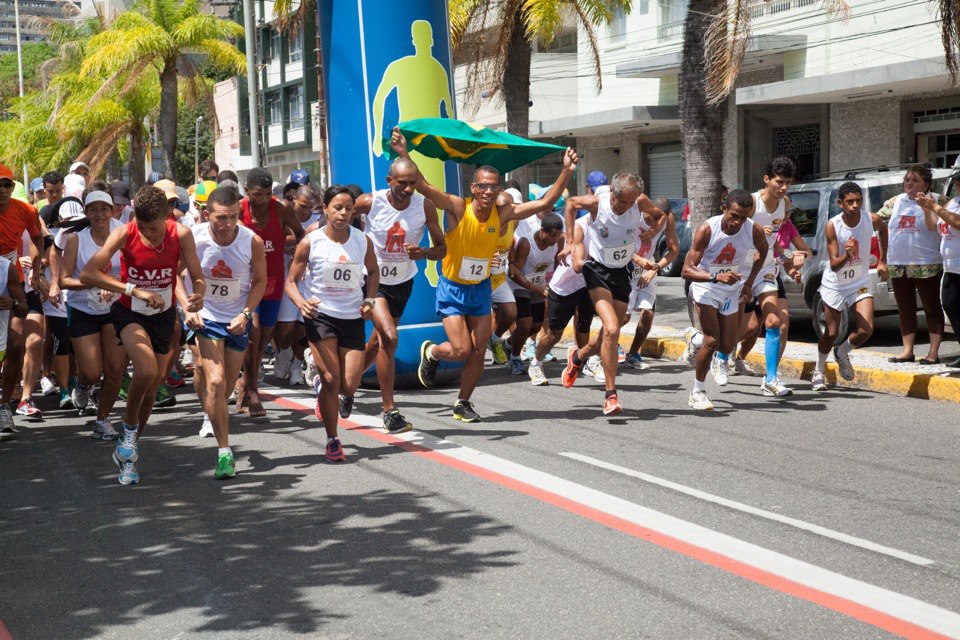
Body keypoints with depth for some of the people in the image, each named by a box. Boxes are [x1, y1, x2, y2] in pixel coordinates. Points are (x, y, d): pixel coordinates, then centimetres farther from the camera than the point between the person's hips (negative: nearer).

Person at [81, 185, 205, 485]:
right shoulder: (124, 234, -22)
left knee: (151, 387, 11)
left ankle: (127, 452, 33)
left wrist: (199, 295, -36)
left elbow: (198, 278, -12)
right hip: (129, 312, -3)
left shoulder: (181, 235, -18)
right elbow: (88, 274, -29)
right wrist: (134, 290, -38)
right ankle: (129, 427, 0)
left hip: (163, 315, 3)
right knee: (147, 370, -29)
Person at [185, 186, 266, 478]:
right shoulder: (192, 238, -20)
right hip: (205, 316, -2)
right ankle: (224, 452, -9)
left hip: (238, 319, 2)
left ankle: (212, 416, 52)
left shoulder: (252, 241, -17)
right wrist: (188, 309, -17)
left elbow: (260, 280, -1)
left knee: (228, 381, 16)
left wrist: (246, 314, -12)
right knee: (215, 381, -18)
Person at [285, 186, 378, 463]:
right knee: (332, 378, -9)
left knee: (349, 386, -1)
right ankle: (332, 440, 7)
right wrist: (301, 302, -23)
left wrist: (369, 300, 1)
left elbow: (373, 271, 17)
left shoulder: (363, 241, -1)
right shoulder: (310, 242, -9)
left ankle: (325, 393, 37)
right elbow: (291, 280, -3)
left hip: (353, 317, 3)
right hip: (321, 315, -3)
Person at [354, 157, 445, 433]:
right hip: (372, 279, -4)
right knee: (389, 337, -21)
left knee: (378, 342, 16)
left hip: (403, 283, 4)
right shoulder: (369, 202, -18)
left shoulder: (425, 206, -13)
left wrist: (424, 253, -28)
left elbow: (442, 248, -7)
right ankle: (390, 410, -12)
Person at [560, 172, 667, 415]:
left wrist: (644, 229, -4)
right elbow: (571, 203, 3)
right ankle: (610, 394, -14)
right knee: (612, 329, -21)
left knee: (611, 332, 10)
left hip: (622, 272, 4)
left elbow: (660, 216, 11)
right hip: (597, 269, -4)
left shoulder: (641, 203, -12)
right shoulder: (596, 203, -19)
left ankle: (577, 357, 43)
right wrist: (570, 241, 2)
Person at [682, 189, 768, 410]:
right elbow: (687, 270, -30)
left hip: (732, 289, 4)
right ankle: (697, 392, 0)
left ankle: (696, 340, 40)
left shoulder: (755, 231, -19)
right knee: (712, 340, -17)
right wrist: (716, 277, -46)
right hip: (706, 286, -4)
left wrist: (749, 282, 2)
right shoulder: (707, 230, -28)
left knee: (727, 346, 7)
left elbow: (763, 250, 7)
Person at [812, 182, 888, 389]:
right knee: (831, 334, 6)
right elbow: (834, 265, -23)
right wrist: (847, 256, -44)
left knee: (866, 330, -11)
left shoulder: (872, 220, -14)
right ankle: (818, 372, 31)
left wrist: (882, 261, 13)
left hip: (860, 284, 2)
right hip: (834, 285, -2)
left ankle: (841, 353, 21)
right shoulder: (832, 225, -22)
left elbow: (883, 230, 14)